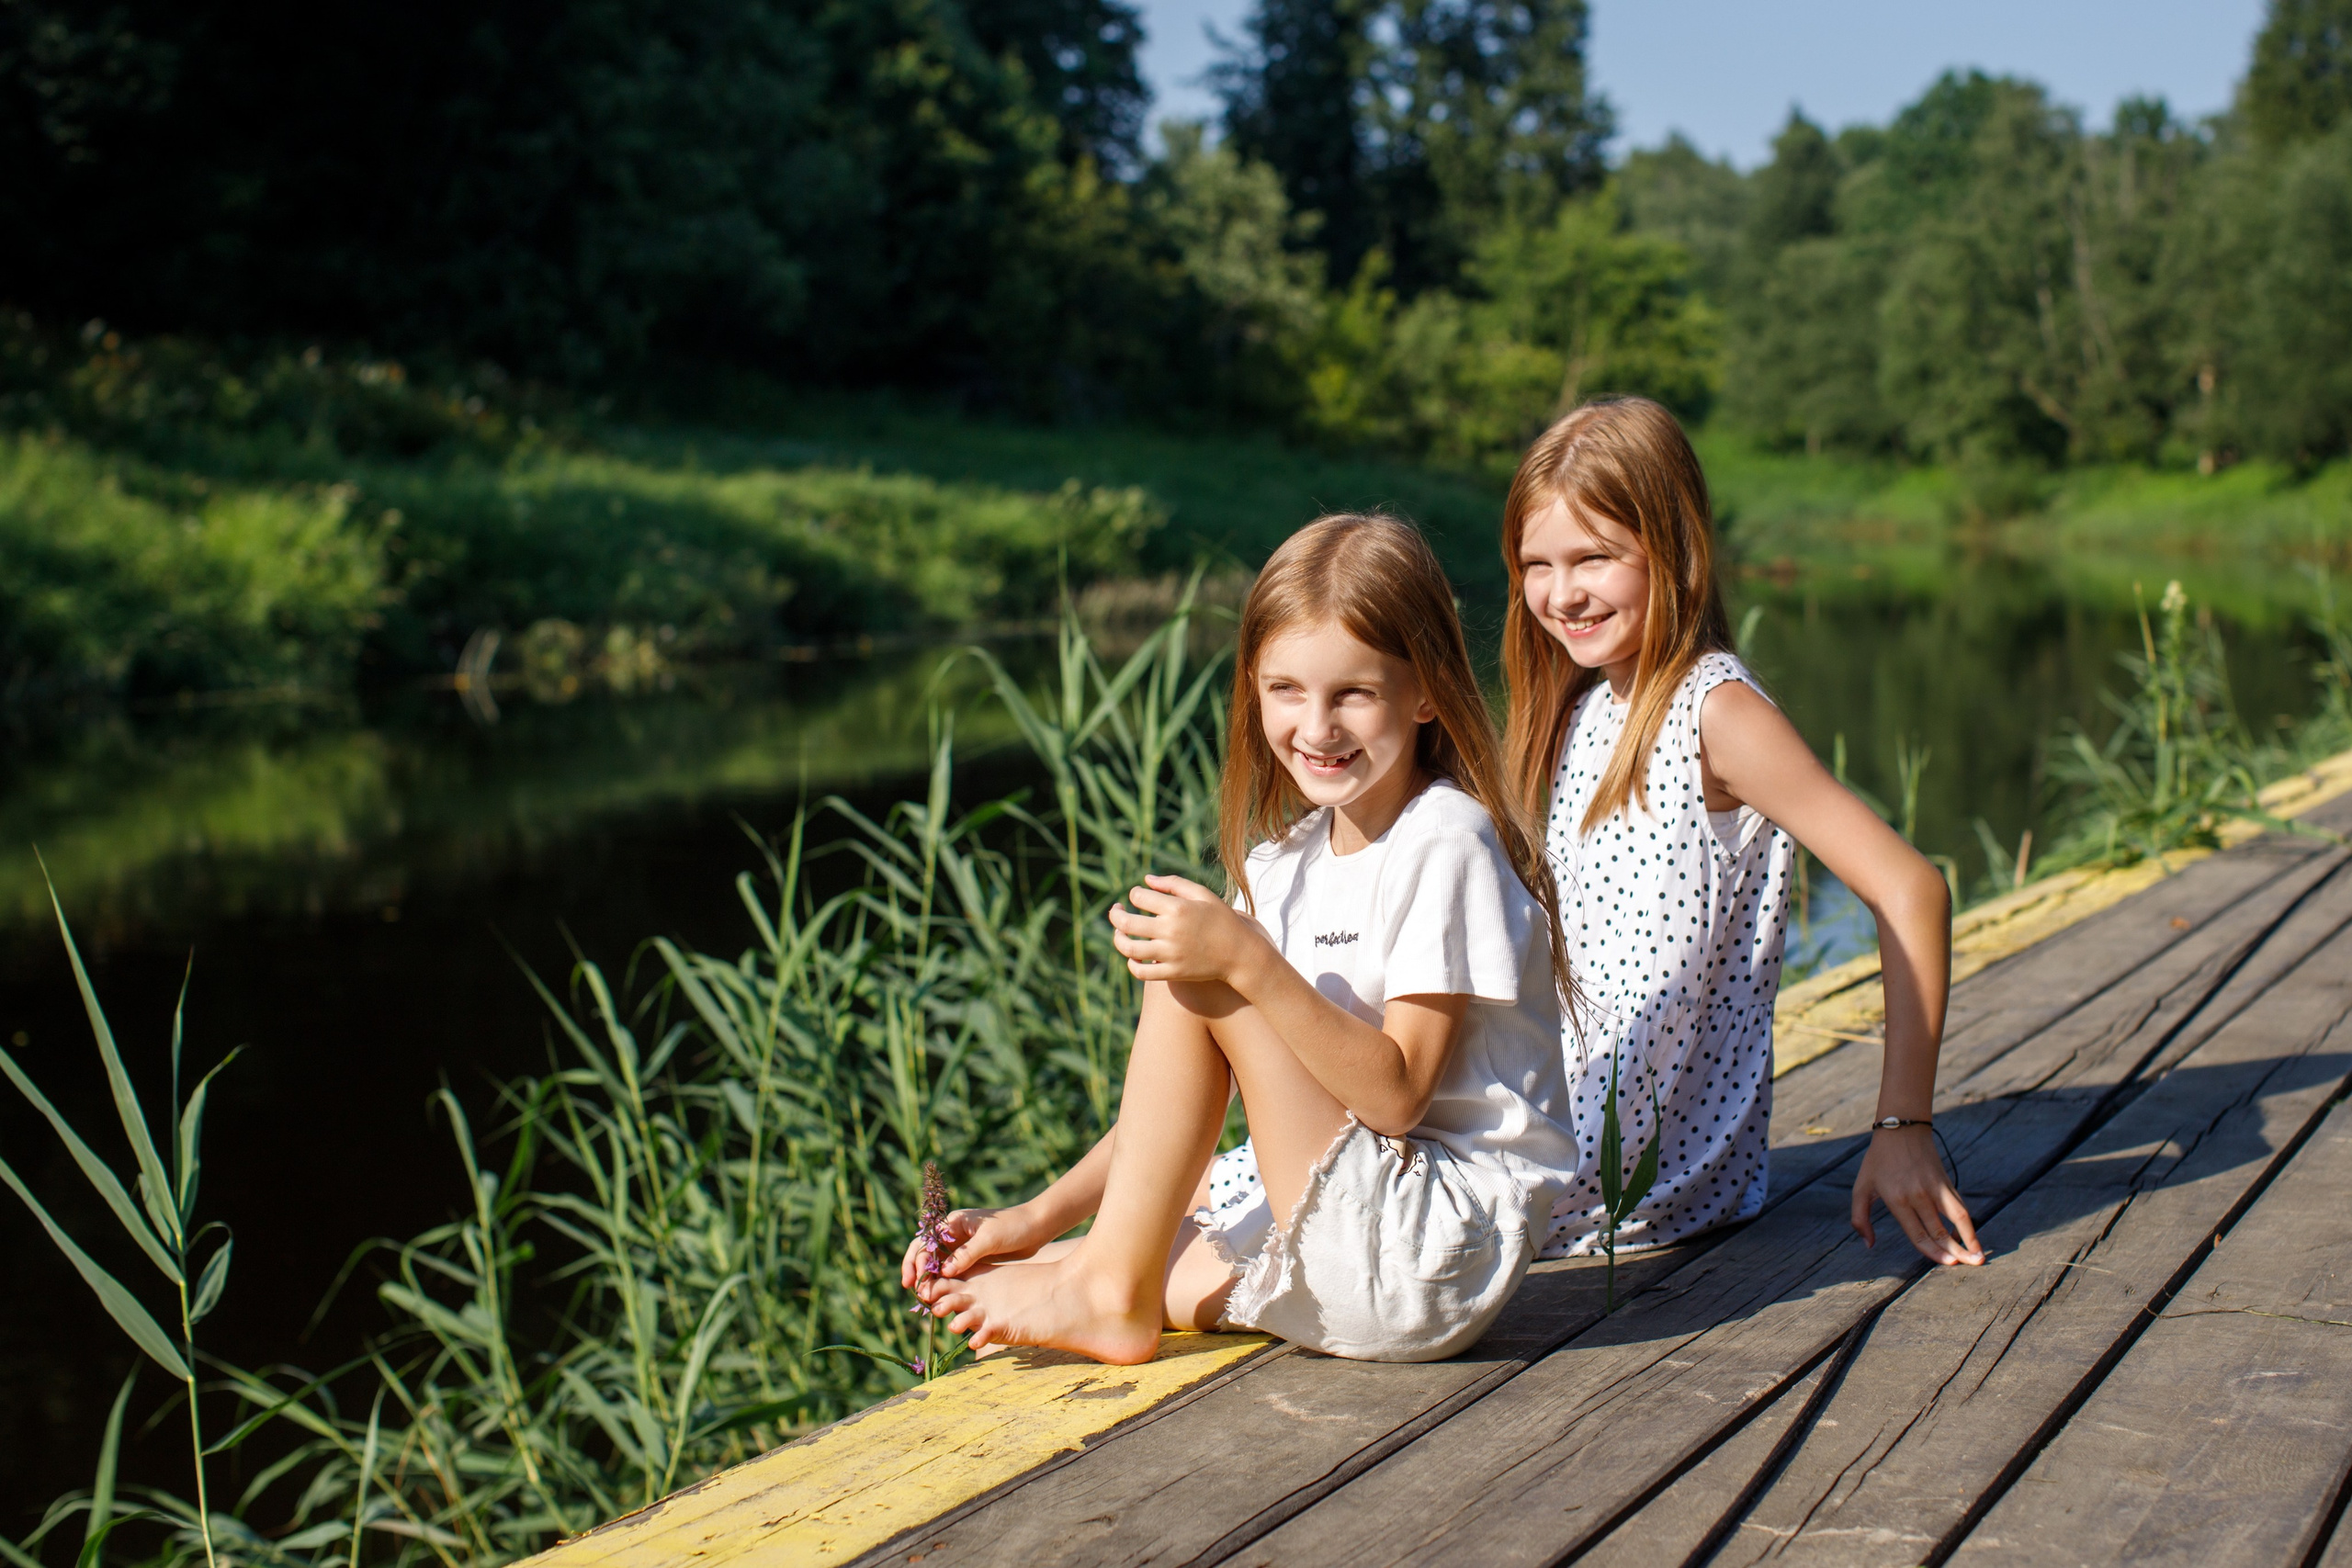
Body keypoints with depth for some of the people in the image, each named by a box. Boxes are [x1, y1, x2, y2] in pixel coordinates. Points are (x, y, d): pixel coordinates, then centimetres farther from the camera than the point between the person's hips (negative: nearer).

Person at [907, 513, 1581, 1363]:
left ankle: (1111, 1293, -10)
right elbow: (1190, 1099, 9)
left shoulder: (1443, 845, -14)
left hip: (1438, 1255, -8)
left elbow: (1397, 1094, -19)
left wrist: (1246, 961, -28)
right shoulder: (1286, 863, 10)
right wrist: (1042, 1216, 0)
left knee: (1198, 982, -17)